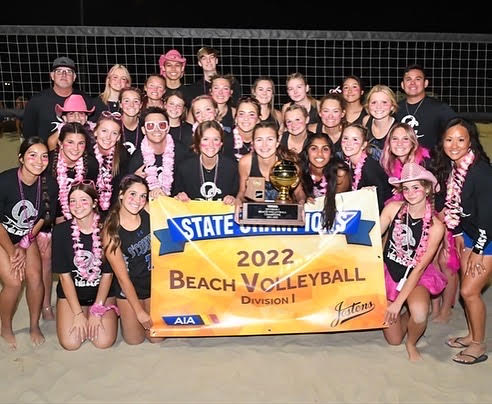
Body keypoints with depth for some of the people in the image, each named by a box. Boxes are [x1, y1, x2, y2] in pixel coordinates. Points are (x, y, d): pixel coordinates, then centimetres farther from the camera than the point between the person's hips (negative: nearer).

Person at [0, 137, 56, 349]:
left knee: (35, 278, -10)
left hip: (27, 236, 3)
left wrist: (23, 246, -6)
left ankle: (34, 326, 14)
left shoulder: (48, 185, -16)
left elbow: (41, 219, -2)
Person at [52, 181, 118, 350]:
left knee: (104, 342, -16)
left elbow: (108, 273, -9)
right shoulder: (61, 230, -11)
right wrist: (78, 314, -13)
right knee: (70, 343, -15)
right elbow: (64, 275, -9)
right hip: (71, 293, 1)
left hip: (102, 292, -1)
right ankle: (84, 313, 15)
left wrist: (97, 310, -12)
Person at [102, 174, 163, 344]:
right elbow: (122, 276, -16)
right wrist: (139, 311, -14)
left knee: (157, 337, 7)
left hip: (155, 281, 2)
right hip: (128, 288, -2)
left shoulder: (149, 211, -14)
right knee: (134, 340, 7)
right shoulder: (111, 230, -20)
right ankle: (121, 313, 34)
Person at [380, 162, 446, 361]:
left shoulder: (435, 226, -15)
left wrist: (398, 302, -18)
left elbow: (420, 267, -15)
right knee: (393, 340, 1)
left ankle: (412, 343, 3)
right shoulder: (393, 208, -11)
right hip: (389, 272, 1)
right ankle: (405, 316, 37)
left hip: (417, 276, -1)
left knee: (419, 314, -33)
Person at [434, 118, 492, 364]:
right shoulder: (450, 168, -3)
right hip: (469, 233, 8)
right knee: (466, 287, 12)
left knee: (470, 290, -7)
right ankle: (472, 335, 30)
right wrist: (457, 234, 8)